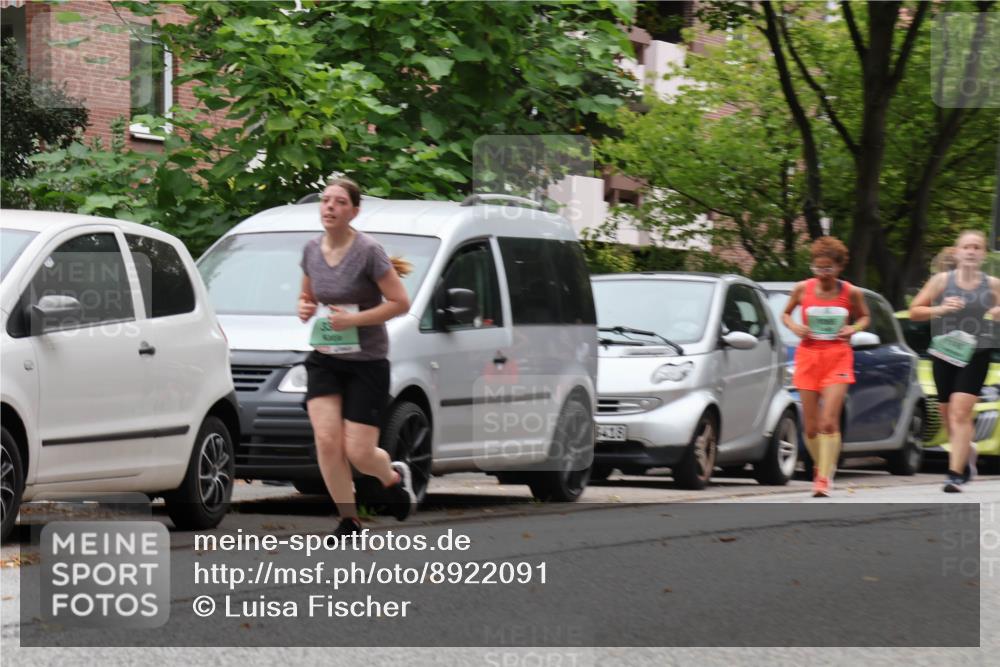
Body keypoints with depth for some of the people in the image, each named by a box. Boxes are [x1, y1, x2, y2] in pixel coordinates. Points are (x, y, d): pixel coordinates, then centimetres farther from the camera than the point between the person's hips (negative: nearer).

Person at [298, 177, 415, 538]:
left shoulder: (368, 251, -14)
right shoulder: (312, 250, 3)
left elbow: (401, 302, -12)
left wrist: (353, 319, -19)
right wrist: (304, 308, -4)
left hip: (367, 362, -4)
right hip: (324, 359, 4)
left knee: (358, 452, -5)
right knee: (326, 440, -14)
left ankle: (394, 476, 31)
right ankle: (348, 520, 0)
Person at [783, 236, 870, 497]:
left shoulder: (851, 293, -1)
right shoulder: (803, 289, 1)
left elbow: (864, 316, 16)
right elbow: (785, 314, 15)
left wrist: (854, 328, -5)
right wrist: (794, 326, -6)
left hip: (838, 358, -2)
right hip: (808, 356, 2)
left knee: (829, 422, -15)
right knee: (811, 426, 4)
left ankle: (825, 478, -15)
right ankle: (820, 467, 27)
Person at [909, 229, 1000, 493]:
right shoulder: (942, 280, 1)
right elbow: (914, 311, 3)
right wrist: (940, 309, -15)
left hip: (975, 355, -2)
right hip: (944, 353, 2)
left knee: (960, 413, -15)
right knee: (948, 416, 11)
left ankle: (956, 474, -16)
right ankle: (967, 454, 40)